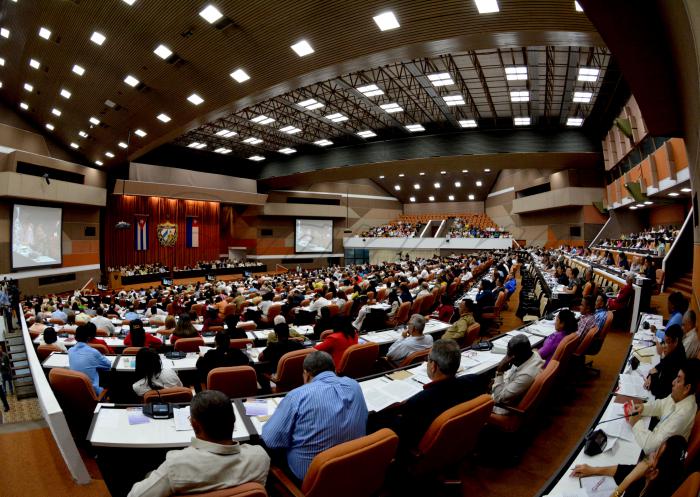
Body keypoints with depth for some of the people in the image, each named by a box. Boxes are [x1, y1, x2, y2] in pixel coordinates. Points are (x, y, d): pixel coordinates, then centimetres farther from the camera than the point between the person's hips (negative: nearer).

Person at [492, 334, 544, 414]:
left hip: (507, 405, -8)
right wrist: (497, 380, -1)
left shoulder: (526, 375, -38)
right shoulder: (533, 354, -13)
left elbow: (499, 398, -30)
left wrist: (499, 371, -32)